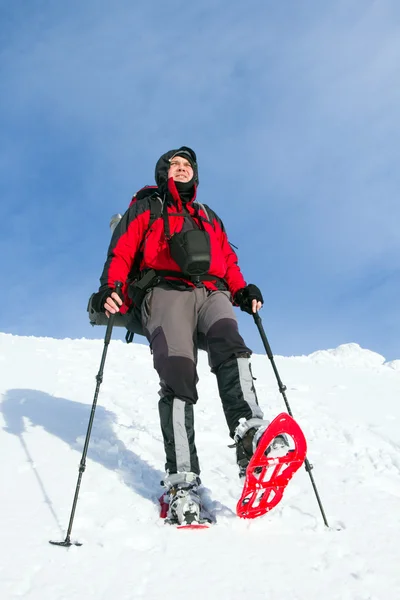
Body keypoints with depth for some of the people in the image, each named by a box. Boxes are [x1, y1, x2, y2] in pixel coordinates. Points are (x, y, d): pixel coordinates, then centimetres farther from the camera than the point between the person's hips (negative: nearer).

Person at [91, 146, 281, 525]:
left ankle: (249, 434, -51)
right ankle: (181, 482, -31)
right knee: (177, 373, -24)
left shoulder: (209, 217, 36)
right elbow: (122, 253, 10)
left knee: (230, 347, -30)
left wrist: (242, 291, 5)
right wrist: (110, 289, -9)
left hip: (212, 293, 3)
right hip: (166, 292, -3)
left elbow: (228, 262, 27)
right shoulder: (144, 209, 25)